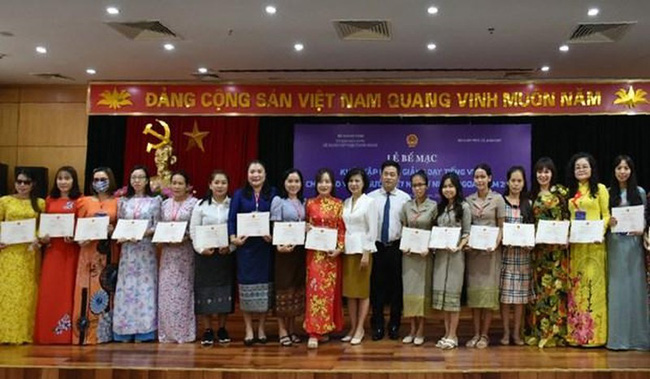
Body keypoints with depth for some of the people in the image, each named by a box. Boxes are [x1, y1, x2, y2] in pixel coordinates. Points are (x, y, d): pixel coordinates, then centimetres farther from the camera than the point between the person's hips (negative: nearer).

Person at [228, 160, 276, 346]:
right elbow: (232, 218, 1)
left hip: (266, 246, 0)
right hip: (246, 246, 0)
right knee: (247, 286, 1)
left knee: (265, 285, 5)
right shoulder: (239, 194, 8)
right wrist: (233, 237, -14)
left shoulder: (272, 194, 6)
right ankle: (249, 330, 10)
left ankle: (261, 328, 17)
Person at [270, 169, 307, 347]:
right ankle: (282, 330, 5)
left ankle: (292, 328, 19)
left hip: (300, 249, 5)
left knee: (297, 288, 9)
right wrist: (279, 245, -22)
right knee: (283, 288, -2)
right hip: (284, 249, -5)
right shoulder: (278, 201, -3)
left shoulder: (303, 202, 13)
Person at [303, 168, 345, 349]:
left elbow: (342, 229, 2)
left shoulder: (338, 204, 4)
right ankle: (313, 332, -9)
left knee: (330, 289, 6)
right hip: (315, 252, -1)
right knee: (315, 288, -8)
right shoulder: (310, 204, 4)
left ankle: (325, 328, 19)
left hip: (332, 252, 1)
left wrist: (339, 248, -9)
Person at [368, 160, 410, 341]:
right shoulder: (371, 197, 4)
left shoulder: (405, 198, 2)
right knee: (377, 287, 5)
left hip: (397, 248, 0)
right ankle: (377, 327, 16)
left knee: (396, 287, 6)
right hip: (376, 247, 1)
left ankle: (394, 326, 19)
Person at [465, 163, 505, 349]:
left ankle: (485, 334, 7)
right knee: (474, 290, 4)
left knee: (488, 290, -1)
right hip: (472, 249, 3)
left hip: (491, 250, -3)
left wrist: (496, 243, -15)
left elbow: (502, 226, 0)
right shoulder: (468, 200, 8)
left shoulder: (497, 199, 0)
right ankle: (476, 333, 11)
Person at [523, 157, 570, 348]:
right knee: (538, 287, 3)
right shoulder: (532, 195, 12)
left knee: (555, 285, -4)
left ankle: (555, 332, 2)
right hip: (538, 246, 3)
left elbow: (568, 216, 0)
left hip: (557, 246, -3)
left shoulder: (561, 192, 3)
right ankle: (537, 331, 8)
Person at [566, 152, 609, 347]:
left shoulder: (600, 189, 4)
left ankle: (593, 333, -2)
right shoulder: (570, 191, 16)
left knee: (592, 283, -7)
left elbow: (607, 215, -1)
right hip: (574, 243, 4)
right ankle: (575, 333, 9)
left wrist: (602, 228, -18)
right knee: (575, 285, 4)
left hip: (593, 243, -4)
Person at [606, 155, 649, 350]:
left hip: (633, 243, 0)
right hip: (614, 243, 0)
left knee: (634, 286, 1)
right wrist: (607, 222, -13)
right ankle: (617, 336, 7)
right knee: (616, 287, 1)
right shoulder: (608, 193, 5)